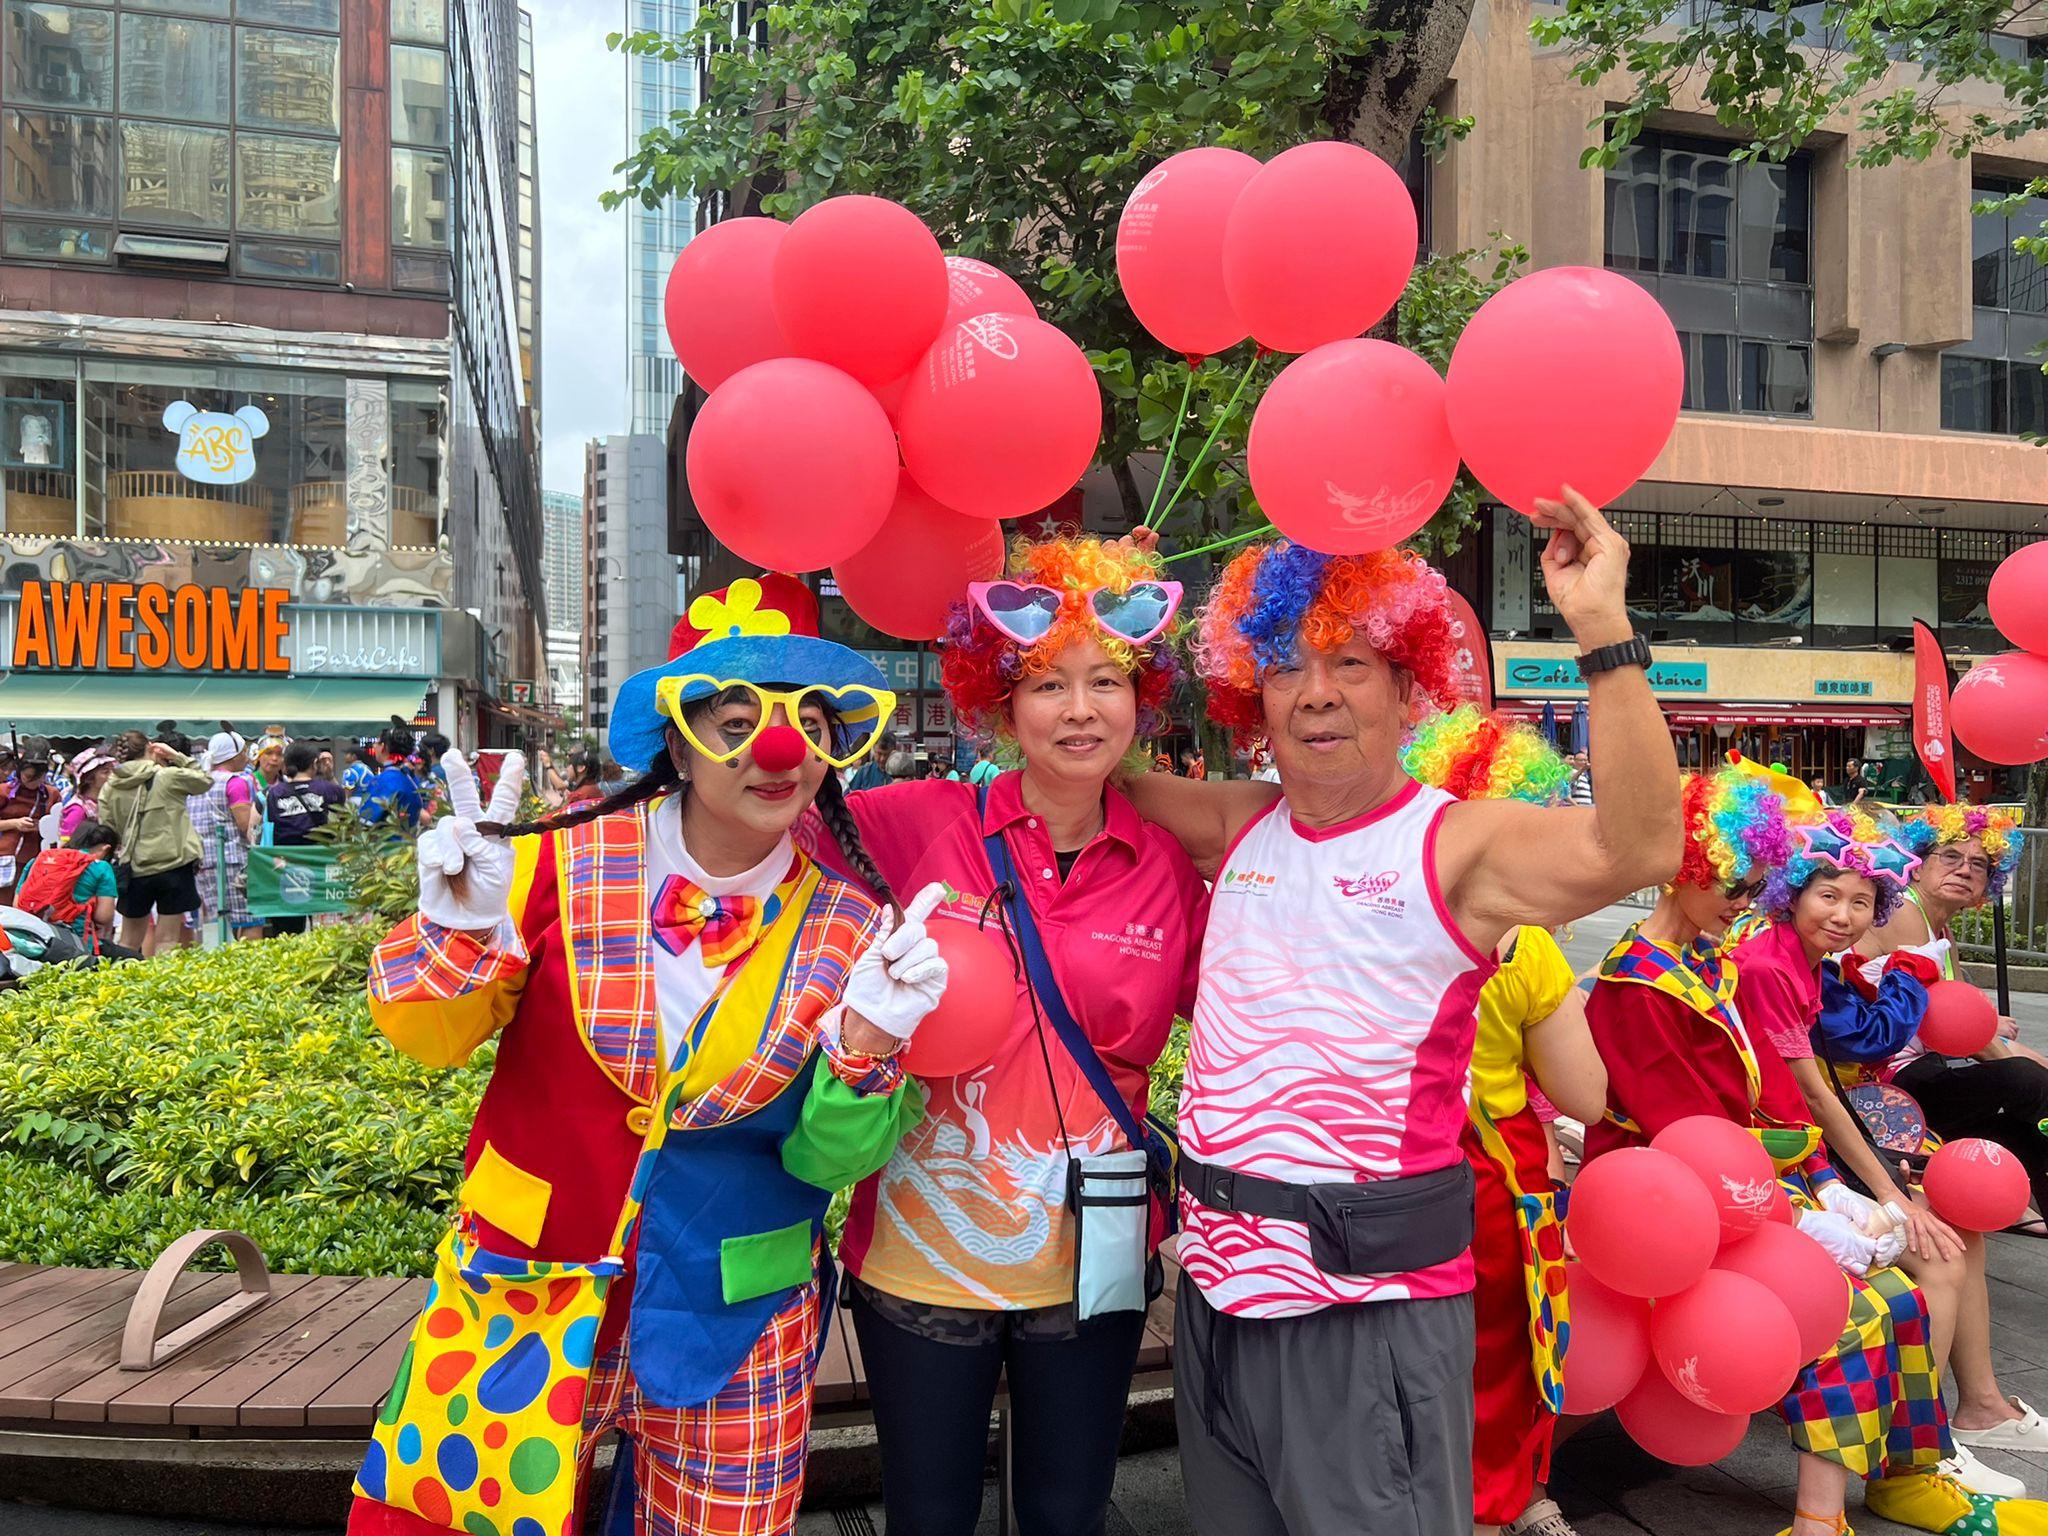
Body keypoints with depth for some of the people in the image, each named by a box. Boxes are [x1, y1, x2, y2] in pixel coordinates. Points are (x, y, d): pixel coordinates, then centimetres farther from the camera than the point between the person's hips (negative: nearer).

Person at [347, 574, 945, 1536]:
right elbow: (428, 1038, -5)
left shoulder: (850, 932, -8)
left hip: (732, 1327, 1)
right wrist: (462, 932, -25)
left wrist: (866, 1038, -25)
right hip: (525, 1293, 0)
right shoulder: (570, 858, -12)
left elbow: (827, 1160, -6)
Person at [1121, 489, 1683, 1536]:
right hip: (1217, 1282, 6)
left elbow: (1638, 849, -28)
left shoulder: (1460, 844, -11)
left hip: (1372, 1302, -5)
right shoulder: (1241, 827, 5)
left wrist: (1601, 630, -33)